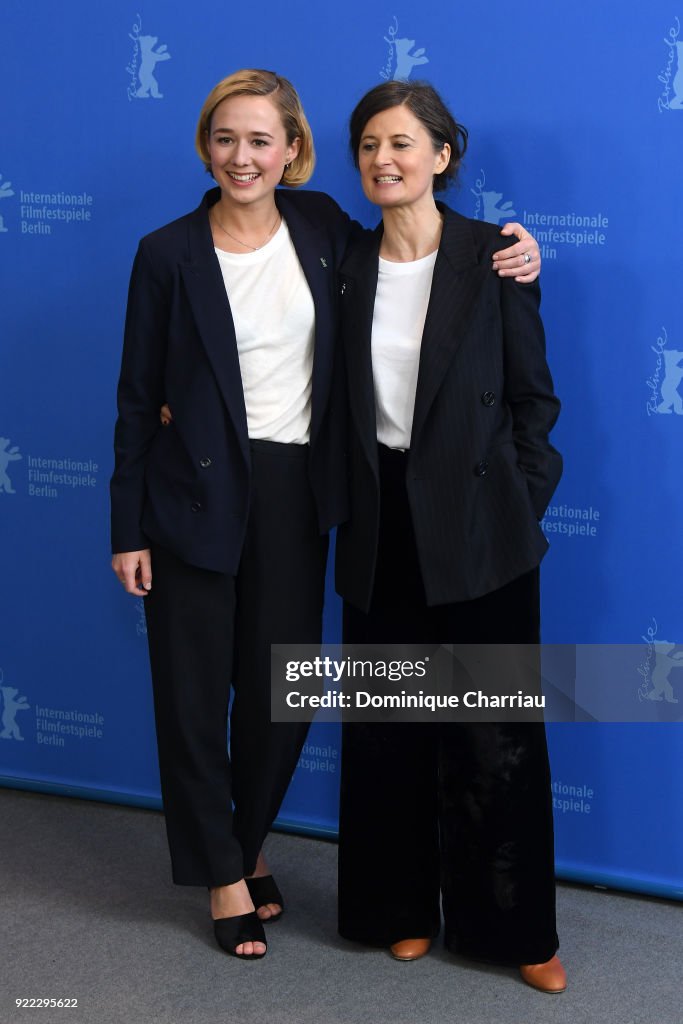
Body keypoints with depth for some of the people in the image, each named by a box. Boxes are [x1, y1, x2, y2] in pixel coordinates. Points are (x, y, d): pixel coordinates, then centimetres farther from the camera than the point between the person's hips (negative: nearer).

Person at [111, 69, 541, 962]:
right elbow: (139, 397, -3)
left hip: (295, 494, 3)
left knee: (283, 688, 13)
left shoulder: (322, 227, 1)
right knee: (195, 693, 5)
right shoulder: (170, 254, -6)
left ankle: (249, 841, 38)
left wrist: (508, 256, -2)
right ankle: (225, 873, 26)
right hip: (198, 494, -3)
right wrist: (129, 530, -4)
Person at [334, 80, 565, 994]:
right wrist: (352, 501, 4)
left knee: (495, 731, 3)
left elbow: (533, 395, -1)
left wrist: (520, 506, -6)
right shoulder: (350, 266, 5)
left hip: (477, 527, -4)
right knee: (388, 727, 11)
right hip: (383, 526, 4)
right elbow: (344, 403, 11)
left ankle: (515, 927, 18)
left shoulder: (493, 256, -5)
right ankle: (404, 907, 28)